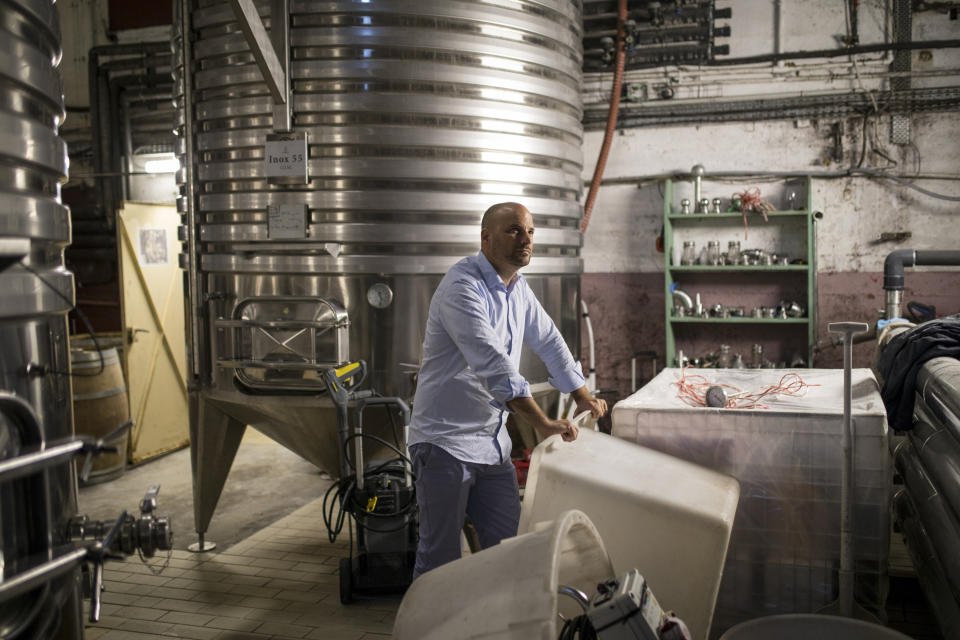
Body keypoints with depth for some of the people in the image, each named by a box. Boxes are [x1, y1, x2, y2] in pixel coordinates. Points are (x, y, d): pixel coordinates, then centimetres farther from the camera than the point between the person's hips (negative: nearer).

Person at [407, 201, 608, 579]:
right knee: (440, 558, -2)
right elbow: (492, 363, -29)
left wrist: (581, 396, 21)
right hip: (446, 443, -8)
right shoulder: (463, 286, -18)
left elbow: (548, 341, 24)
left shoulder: (517, 288, 11)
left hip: (492, 445, 8)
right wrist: (543, 424, -33)